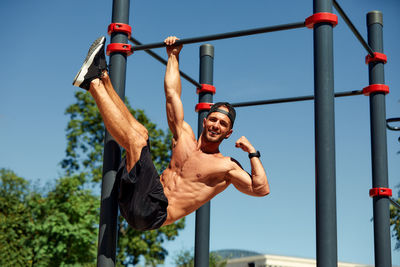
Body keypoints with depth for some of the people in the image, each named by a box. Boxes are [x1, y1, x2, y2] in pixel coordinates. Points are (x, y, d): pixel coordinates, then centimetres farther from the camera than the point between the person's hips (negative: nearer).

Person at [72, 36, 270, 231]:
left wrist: (253, 153, -7)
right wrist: (173, 55, 26)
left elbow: (261, 190, -7)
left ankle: (94, 84, -9)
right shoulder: (185, 138, 20)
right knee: (140, 132, 9)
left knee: (136, 140, -19)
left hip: (154, 213, -6)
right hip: (134, 203, 6)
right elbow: (172, 92, 24)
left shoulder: (227, 166, 5)